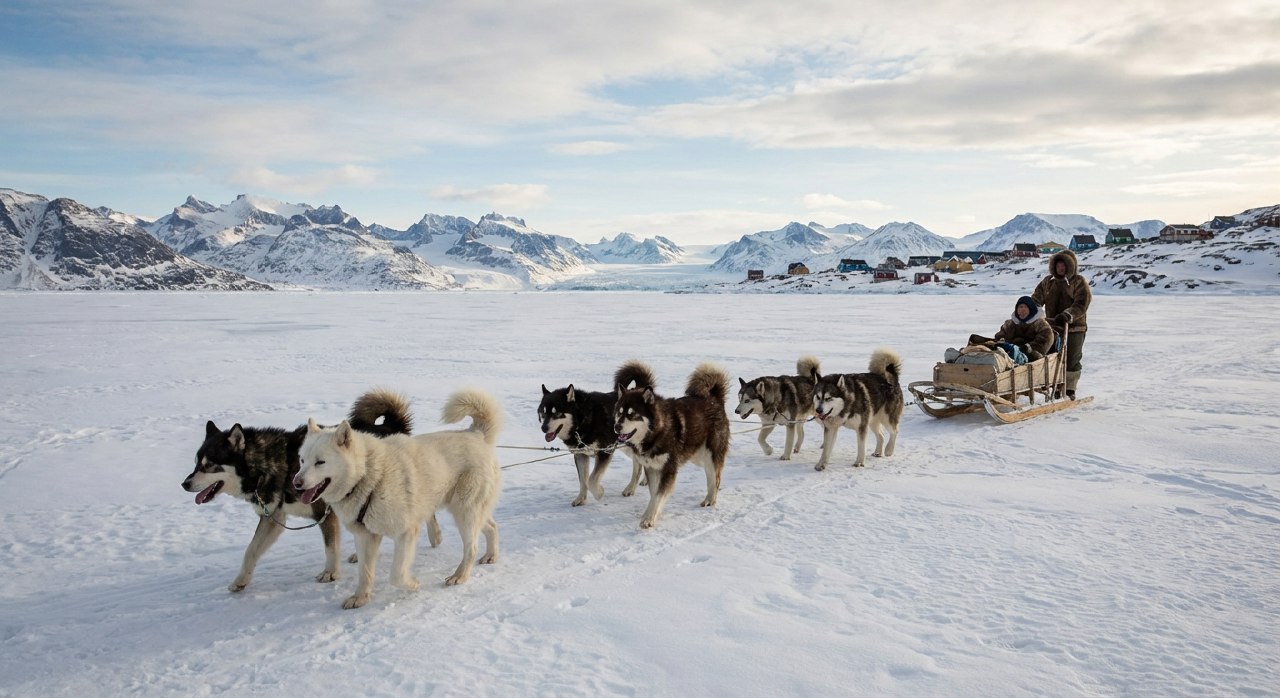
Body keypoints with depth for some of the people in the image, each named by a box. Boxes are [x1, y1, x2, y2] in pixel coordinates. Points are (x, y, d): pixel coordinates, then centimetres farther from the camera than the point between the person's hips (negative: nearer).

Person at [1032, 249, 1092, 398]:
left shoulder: (1079, 282, -4)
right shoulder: (1047, 282, 10)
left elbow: (1081, 305, -15)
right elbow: (1036, 299, 9)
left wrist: (1068, 315, -31)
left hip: (1074, 328, -4)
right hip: (1052, 327, 4)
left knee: (1071, 360, 1)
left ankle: (1069, 389, 13)